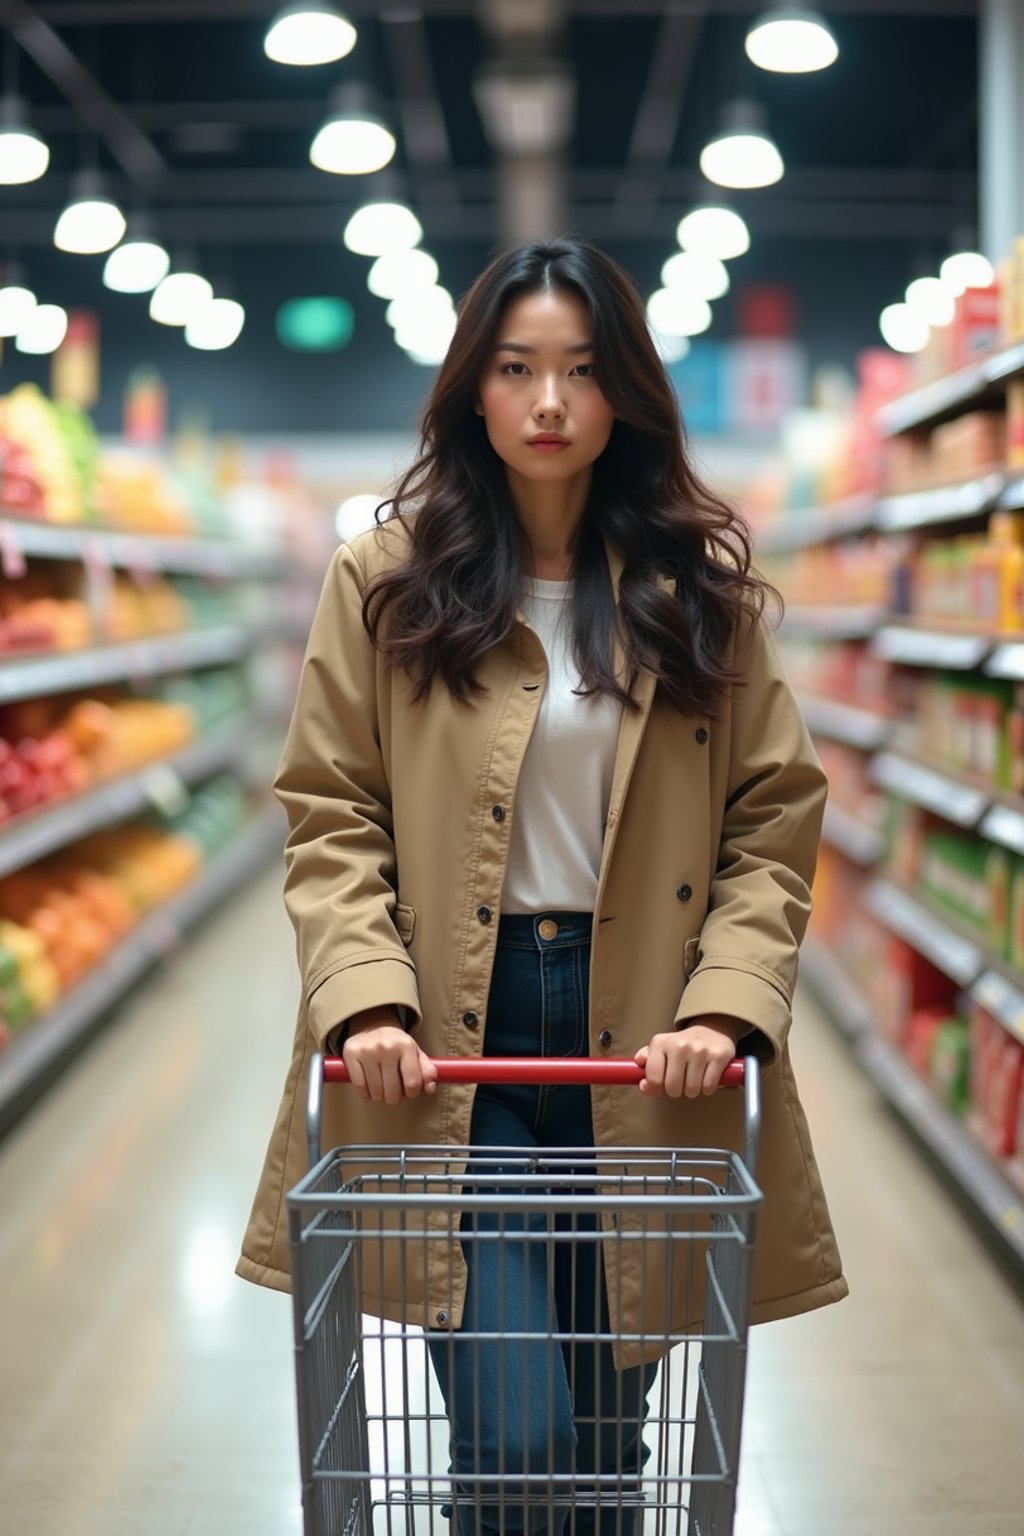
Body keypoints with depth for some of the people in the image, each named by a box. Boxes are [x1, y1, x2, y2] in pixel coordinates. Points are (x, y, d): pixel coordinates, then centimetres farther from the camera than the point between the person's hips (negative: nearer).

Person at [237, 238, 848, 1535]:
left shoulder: (704, 587, 5)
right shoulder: (388, 579, 2)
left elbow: (775, 821, 3)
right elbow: (330, 817, 0)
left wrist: (727, 1004, -12)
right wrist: (368, 997, -15)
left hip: (639, 1045, 2)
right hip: (452, 1040, -2)